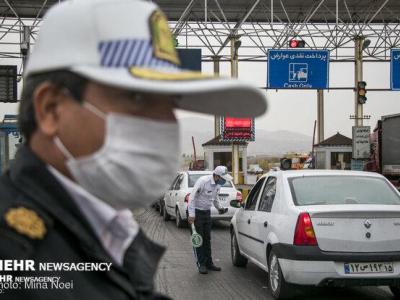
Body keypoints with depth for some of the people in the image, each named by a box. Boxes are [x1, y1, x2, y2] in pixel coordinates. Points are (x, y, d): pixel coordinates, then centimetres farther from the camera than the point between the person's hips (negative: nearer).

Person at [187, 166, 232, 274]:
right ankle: (201, 264, 2)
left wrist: (220, 207, 7)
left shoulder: (217, 184, 1)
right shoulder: (203, 181, -24)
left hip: (206, 211, 8)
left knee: (207, 239, 10)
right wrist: (191, 214, -28)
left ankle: (208, 263, 16)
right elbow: (192, 197, -26)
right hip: (196, 211, -8)